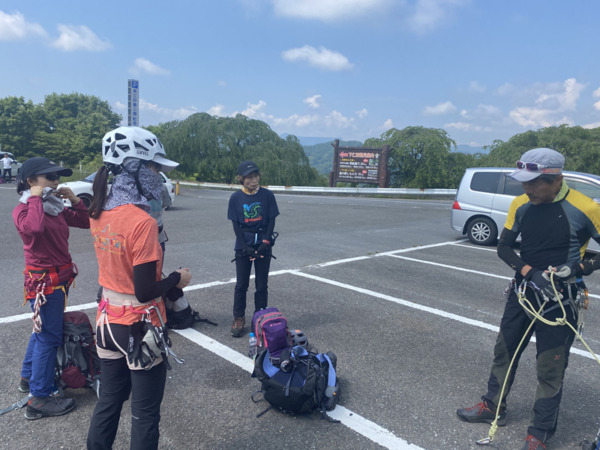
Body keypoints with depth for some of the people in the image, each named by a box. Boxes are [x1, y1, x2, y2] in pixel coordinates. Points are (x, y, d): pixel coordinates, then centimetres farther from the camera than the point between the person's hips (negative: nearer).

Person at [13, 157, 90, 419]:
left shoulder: (55, 208, 8)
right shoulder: (23, 209, -15)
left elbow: (85, 222, 11)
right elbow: (34, 227, -38)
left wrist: (74, 199, 0)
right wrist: (35, 198, -24)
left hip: (60, 277, 9)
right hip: (43, 281, -9)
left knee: (43, 330, 23)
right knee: (49, 336, -3)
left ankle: (28, 377, 43)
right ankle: (39, 399, 8)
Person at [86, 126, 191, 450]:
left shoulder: (99, 214, -2)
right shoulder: (142, 222, -25)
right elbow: (145, 292, -23)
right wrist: (177, 279, -7)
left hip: (108, 321, 7)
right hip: (140, 327, -7)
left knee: (109, 401, 24)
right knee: (145, 412, 12)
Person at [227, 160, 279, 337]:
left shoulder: (267, 195, -4)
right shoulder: (236, 198, -3)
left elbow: (271, 221, -1)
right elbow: (235, 225, -2)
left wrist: (265, 243, -12)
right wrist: (245, 247, -11)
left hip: (263, 245, 0)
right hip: (243, 246, 0)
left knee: (262, 285, 8)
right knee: (241, 284, 6)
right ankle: (239, 319, 19)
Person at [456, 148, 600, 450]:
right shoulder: (521, 205, -5)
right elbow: (504, 247, -1)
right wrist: (530, 272, -16)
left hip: (559, 299, -5)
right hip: (522, 292, 5)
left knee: (549, 370, 6)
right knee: (504, 351, 17)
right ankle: (493, 407, 38)